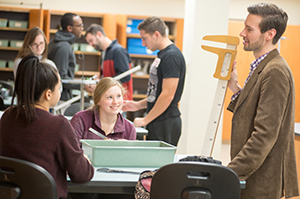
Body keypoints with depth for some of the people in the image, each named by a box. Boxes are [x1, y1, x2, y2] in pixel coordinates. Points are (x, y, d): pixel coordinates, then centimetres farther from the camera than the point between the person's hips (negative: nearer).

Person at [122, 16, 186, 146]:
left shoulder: (171, 56, -15)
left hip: (166, 124, -9)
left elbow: (168, 95, -21)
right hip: (157, 122, 9)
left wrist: (145, 120, -15)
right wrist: (139, 105, 17)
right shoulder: (162, 55, 16)